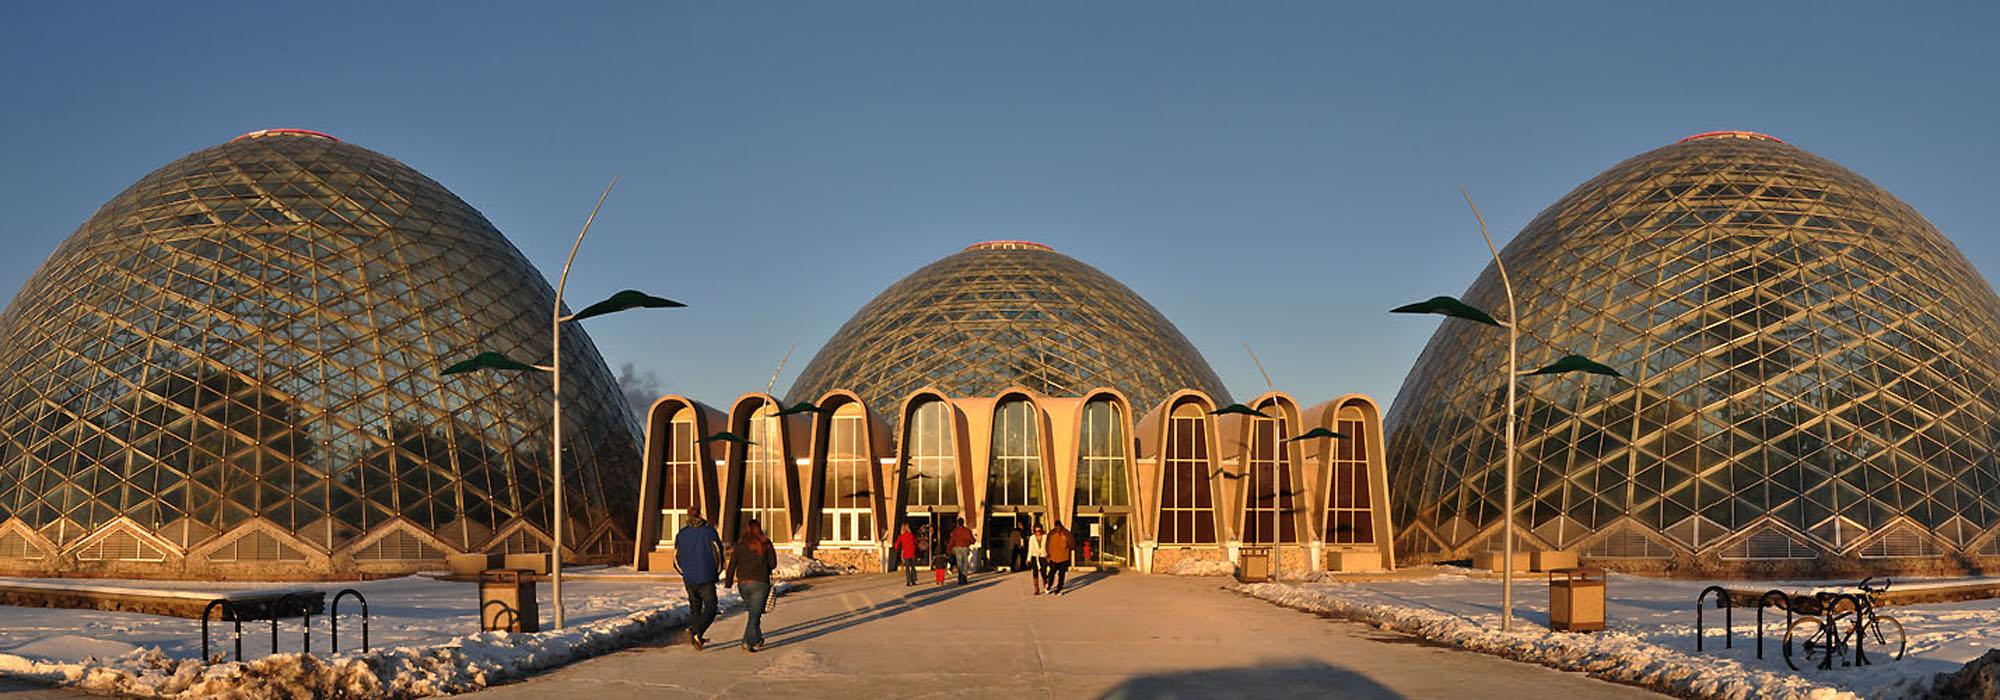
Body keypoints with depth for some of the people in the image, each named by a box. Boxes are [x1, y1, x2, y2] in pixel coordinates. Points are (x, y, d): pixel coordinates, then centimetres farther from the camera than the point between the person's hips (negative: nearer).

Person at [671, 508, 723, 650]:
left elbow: (676, 560, 8)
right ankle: (695, 631, -24)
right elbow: (718, 554, -6)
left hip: (689, 580, 4)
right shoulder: (709, 531, -4)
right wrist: (717, 573, 10)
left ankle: (697, 638, 17)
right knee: (710, 609, -2)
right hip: (706, 579, -4)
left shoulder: (680, 534, 6)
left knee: (695, 608, 18)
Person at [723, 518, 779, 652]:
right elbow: (773, 564, 0)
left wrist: (729, 582, 10)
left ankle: (757, 640, 28)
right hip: (759, 583, -4)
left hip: (743, 584, 4)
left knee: (754, 612, 21)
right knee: (755, 615, -2)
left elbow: (732, 564, 2)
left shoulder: (740, 545, 3)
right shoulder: (765, 544, -4)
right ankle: (747, 642, -11)